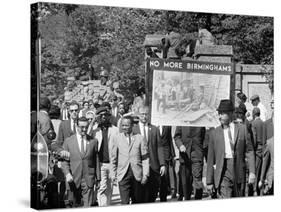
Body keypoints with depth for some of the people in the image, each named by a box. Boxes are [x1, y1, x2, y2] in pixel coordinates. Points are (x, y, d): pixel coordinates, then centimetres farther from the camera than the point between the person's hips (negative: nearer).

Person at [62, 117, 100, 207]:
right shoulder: (68, 141, 4)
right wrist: (67, 174, -11)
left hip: (88, 179, -1)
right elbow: (65, 161, 5)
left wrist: (98, 178, 6)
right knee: (76, 205, 11)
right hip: (74, 179, 1)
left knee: (88, 205, -5)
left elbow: (96, 161, 8)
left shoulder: (93, 141, 5)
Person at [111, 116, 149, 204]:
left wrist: (145, 174, -3)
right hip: (123, 174, 0)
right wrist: (114, 173, 12)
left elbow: (145, 158, 2)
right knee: (124, 202, -8)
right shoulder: (117, 138, 7)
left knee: (137, 202, 7)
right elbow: (114, 157, 13)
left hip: (137, 174, 0)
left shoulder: (140, 138, 3)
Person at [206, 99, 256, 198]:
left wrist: (252, 172, -6)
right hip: (223, 171, -1)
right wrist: (209, 181, 4)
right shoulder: (215, 133, 4)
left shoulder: (242, 129, 5)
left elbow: (249, 151, 4)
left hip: (239, 171, 1)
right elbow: (211, 159, 5)